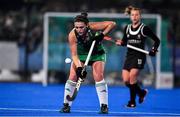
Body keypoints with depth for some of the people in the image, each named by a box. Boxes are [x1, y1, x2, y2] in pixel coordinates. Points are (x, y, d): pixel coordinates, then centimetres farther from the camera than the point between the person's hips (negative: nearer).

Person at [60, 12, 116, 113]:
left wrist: (102, 35, -36)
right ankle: (66, 105, 2)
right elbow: (74, 55, -26)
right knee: (73, 77, -10)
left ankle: (104, 106, -10)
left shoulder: (93, 27, -31)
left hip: (97, 54, -1)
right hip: (81, 55, 1)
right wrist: (79, 67, -39)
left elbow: (112, 24, -27)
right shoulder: (72, 35, -28)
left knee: (99, 77, -17)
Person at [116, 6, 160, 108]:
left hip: (139, 56, -5)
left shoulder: (144, 29, -5)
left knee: (132, 77, -18)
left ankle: (132, 101, -4)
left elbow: (157, 40, 1)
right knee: (126, 80, -3)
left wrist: (153, 50, -13)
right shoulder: (127, 28, 9)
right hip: (129, 56, 5)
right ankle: (141, 92, 24)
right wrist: (120, 43, -3)